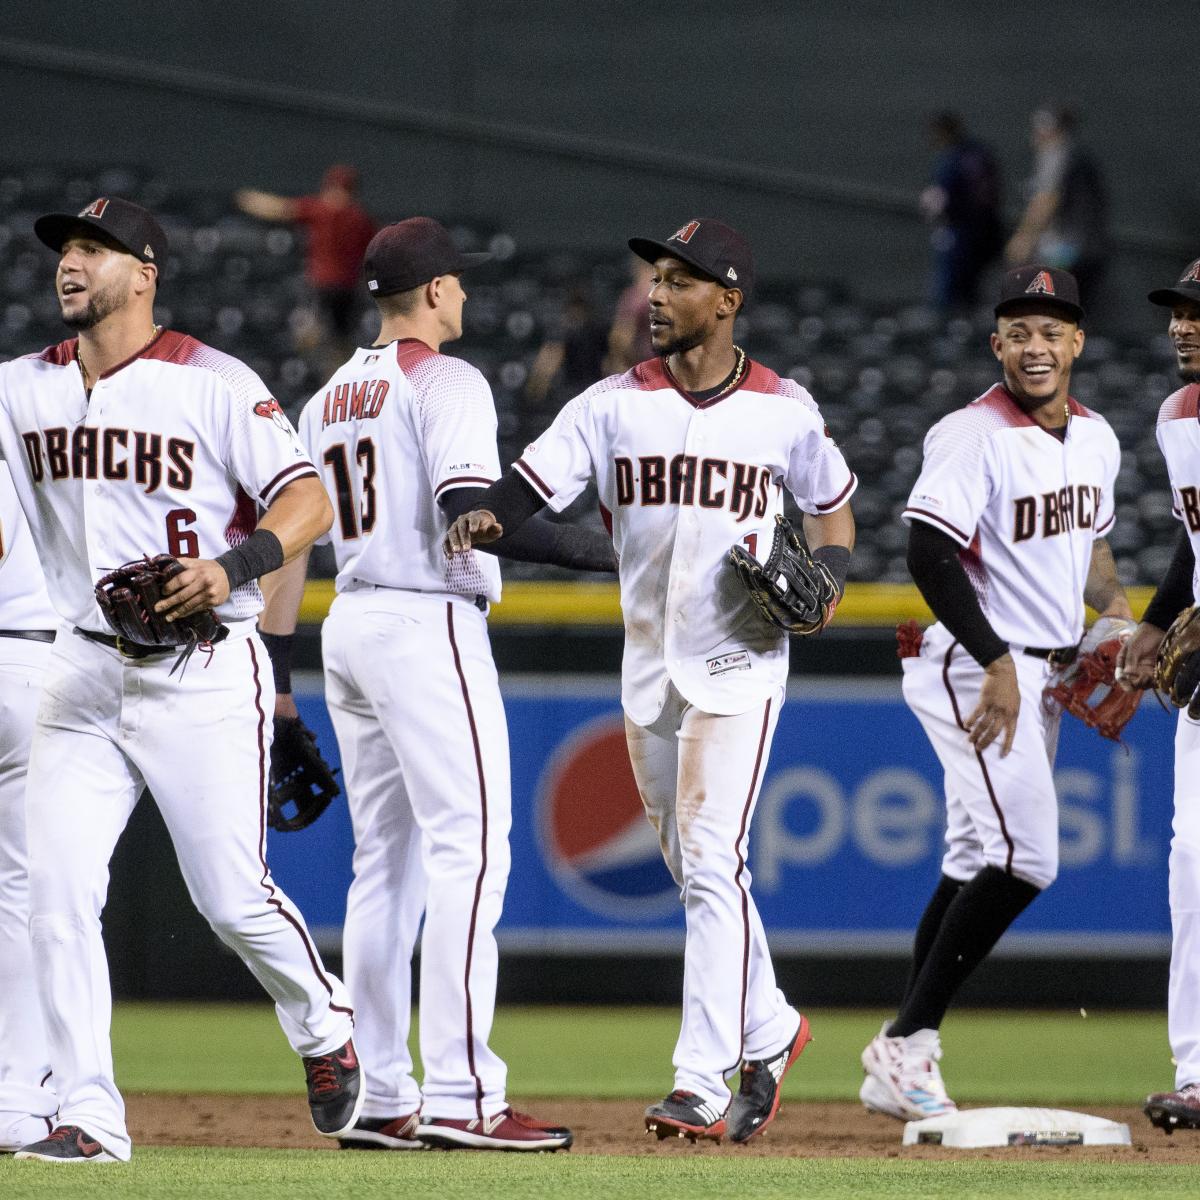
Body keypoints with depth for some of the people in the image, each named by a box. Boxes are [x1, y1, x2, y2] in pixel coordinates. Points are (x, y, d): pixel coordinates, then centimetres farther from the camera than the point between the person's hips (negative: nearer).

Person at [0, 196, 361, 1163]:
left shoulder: (212, 384, -8)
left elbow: (309, 499, -12)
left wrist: (232, 567, -27)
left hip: (202, 674, -5)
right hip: (83, 676, 5)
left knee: (233, 897, -3)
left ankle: (323, 1026, 27)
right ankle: (90, 1118, -3)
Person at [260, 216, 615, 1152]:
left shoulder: (329, 398, 17)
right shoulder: (447, 381, -8)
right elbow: (469, 509, -21)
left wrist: (276, 665, 17)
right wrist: (595, 550, -18)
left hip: (348, 630, 9)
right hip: (429, 626, -9)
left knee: (387, 862, 12)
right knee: (469, 848, -11)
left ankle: (379, 1099, 10)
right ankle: (461, 1096, -19)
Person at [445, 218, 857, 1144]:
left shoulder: (784, 411, -2)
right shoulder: (614, 404, 1)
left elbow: (834, 503, 14)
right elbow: (533, 483, -11)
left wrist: (823, 582, -6)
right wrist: (485, 519, -33)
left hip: (740, 663, -4)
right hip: (648, 670, 4)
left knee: (712, 863, -13)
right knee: (696, 873, 14)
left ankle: (702, 1083, -16)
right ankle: (768, 1032, 34)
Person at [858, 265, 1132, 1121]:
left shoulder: (1096, 438, 11)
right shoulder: (975, 436, -16)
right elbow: (929, 554, -23)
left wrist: (1116, 613, 6)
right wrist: (997, 663, -27)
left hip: (1042, 672, 9)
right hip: (976, 668, -9)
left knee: (980, 865, 12)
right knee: (1024, 857, -19)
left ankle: (903, 1052, 18)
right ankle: (908, 1045, -15)